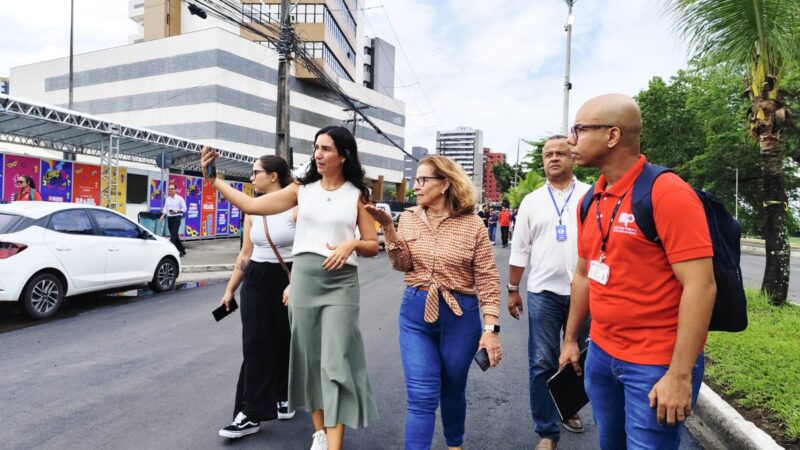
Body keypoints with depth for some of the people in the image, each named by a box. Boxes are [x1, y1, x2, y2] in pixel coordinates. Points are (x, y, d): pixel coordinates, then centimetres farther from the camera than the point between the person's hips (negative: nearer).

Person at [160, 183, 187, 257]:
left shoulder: (179, 198, -4)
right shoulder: (167, 199, 12)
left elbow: (184, 209, -5)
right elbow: (165, 209, 14)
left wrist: (176, 211, -18)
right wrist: (163, 215, -2)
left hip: (176, 218, -6)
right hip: (169, 218, 6)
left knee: (173, 235, -12)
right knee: (175, 236, 11)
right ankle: (182, 251, 22)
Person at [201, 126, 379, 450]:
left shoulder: (357, 195, 3)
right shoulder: (302, 189, 7)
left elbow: (373, 246, 4)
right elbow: (252, 205, 1)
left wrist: (351, 244, -16)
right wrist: (213, 181, -5)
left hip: (340, 283, -3)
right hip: (303, 280, 3)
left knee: (335, 362, -6)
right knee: (309, 358, 11)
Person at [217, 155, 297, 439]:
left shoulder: (296, 208, -10)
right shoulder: (253, 210, 7)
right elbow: (245, 253, 12)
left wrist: (294, 285, -25)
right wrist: (230, 289, 12)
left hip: (288, 280, -4)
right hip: (256, 282, 4)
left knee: (284, 343, 10)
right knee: (255, 345, 1)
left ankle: (284, 397, 35)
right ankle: (250, 414, 7)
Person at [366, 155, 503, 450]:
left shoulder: (472, 224, -8)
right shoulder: (409, 218, 2)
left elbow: (487, 279, -9)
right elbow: (403, 264, -3)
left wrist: (491, 329, -14)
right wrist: (388, 227, -14)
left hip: (460, 315, -1)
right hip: (415, 313, 2)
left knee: (452, 390, 18)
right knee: (421, 395, -1)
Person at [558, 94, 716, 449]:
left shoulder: (668, 193, -17)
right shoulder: (591, 200, 5)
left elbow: (700, 286, -20)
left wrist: (679, 374, -21)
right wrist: (571, 340, 16)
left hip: (657, 363, -7)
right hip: (601, 353, 7)